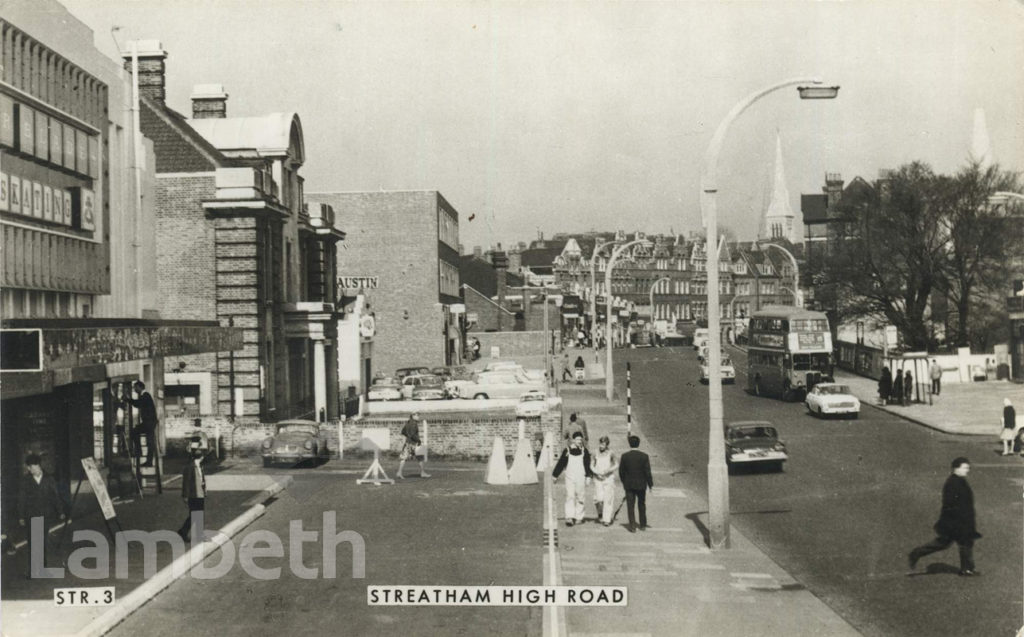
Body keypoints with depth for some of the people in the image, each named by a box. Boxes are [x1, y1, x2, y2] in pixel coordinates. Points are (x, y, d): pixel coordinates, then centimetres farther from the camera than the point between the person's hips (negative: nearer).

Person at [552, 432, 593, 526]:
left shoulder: (585, 451, 5)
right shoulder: (567, 450, 2)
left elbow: (588, 465, 5)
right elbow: (560, 464, 8)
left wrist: (588, 476, -5)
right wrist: (554, 475, 10)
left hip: (581, 478, 1)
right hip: (569, 477, -1)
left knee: (580, 498, 5)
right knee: (570, 497, -10)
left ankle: (579, 517, 15)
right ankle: (569, 517, -15)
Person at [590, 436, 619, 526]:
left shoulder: (611, 454, -1)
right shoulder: (595, 454, 5)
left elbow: (616, 465, -6)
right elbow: (591, 466, 4)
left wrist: (607, 471, -18)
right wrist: (597, 473, -12)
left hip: (609, 478, -1)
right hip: (598, 479, 1)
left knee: (608, 499, -5)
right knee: (599, 498, -9)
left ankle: (607, 519, 1)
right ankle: (600, 512, 21)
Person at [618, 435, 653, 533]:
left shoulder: (624, 456, -8)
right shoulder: (644, 456, -10)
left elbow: (621, 471, -1)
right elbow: (648, 472, -9)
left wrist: (624, 482, 14)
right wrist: (650, 485, 1)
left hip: (629, 484, -1)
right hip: (641, 484, 1)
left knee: (630, 506, 5)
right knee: (642, 505, 17)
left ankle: (632, 526, -1)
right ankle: (643, 525, 25)